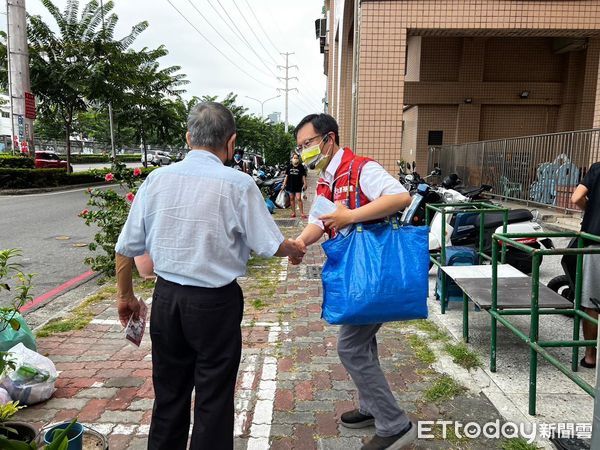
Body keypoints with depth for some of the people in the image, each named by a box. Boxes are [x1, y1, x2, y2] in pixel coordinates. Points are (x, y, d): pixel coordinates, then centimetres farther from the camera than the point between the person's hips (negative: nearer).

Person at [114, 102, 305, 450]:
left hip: (166, 299, 4)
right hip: (215, 304, -4)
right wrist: (296, 249, 14)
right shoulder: (238, 184, -14)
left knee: (169, 393, 20)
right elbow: (271, 245, -8)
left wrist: (125, 296, 17)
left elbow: (127, 247, 3)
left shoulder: (158, 179, -2)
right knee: (214, 398, 13)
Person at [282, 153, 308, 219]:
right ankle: (293, 213, 19)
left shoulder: (301, 166, -1)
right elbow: (286, 175, 10)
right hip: (290, 185, 4)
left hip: (298, 185, -3)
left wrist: (304, 184, -6)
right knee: (292, 198, 9)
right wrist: (284, 183, 7)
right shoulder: (289, 167, 6)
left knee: (299, 198, -10)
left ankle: (302, 213, -5)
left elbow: (303, 176, 0)